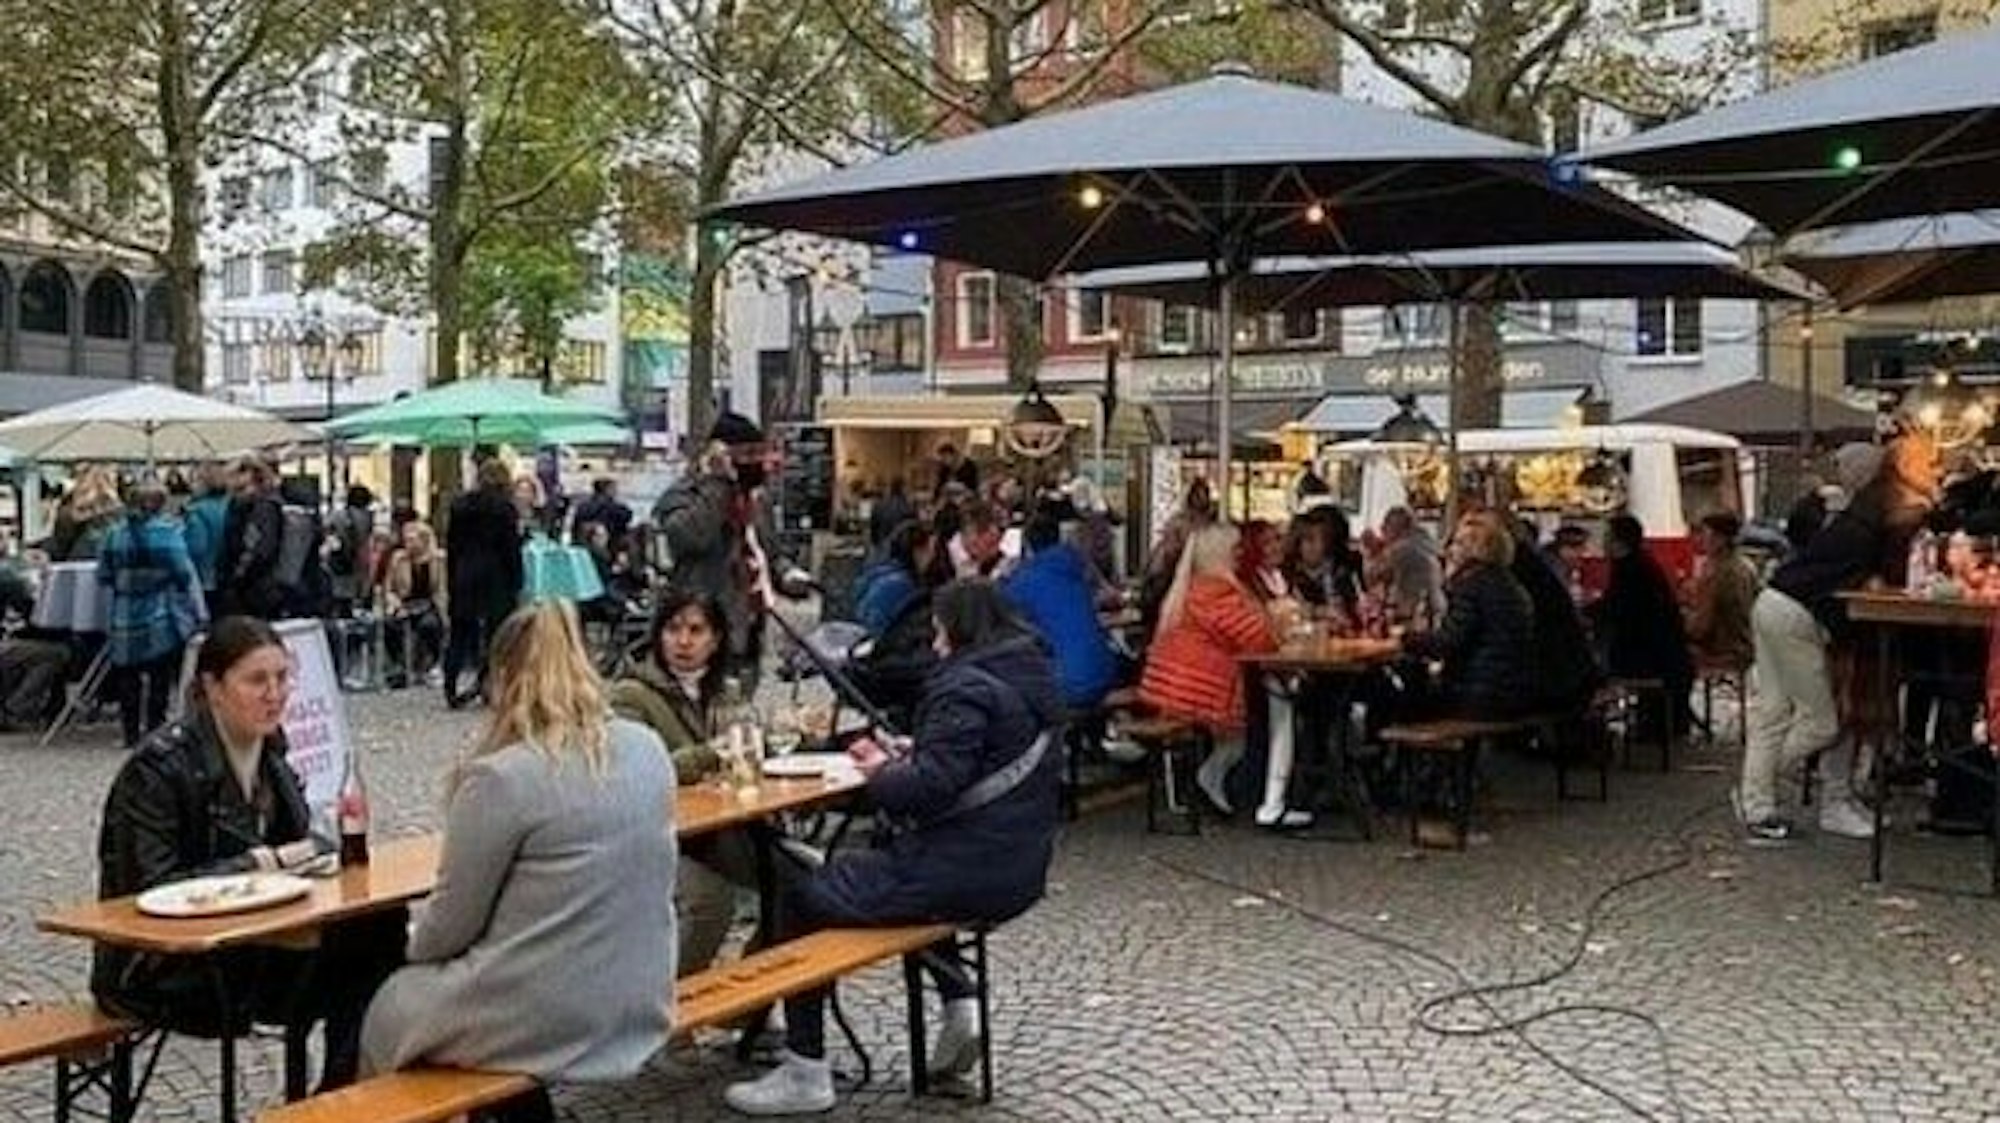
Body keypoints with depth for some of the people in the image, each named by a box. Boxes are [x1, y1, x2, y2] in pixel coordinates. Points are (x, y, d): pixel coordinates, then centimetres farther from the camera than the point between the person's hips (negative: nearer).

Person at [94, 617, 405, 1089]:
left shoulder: (269, 749, 5)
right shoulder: (158, 766, -17)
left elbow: (298, 837, 13)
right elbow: (151, 891, -22)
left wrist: (309, 852, -11)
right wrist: (262, 862, -23)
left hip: (242, 940, 7)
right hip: (159, 974, -7)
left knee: (380, 923, -16)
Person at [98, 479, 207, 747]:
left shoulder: (116, 534, 1)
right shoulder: (167, 532, -11)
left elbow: (103, 577, 6)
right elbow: (185, 575, -12)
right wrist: (200, 614, -9)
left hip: (124, 623, 3)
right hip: (162, 621, -3)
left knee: (129, 680, 13)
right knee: (160, 677, 4)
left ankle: (131, 733, 17)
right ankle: (154, 730, 4)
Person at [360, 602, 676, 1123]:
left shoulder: (500, 778, -19)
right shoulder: (650, 751, 0)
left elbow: (449, 927, -10)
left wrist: (416, 947, 13)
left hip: (544, 1024, -6)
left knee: (391, 1010, 21)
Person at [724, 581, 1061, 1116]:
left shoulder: (968, 688, -18)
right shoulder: (1029, 677, 10)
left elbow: (932, 786, -24)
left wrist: (879, 773, -6)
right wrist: (913, 753, 10)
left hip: (967, 873, -10)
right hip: (1017, 869, 10)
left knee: (803, 900, 2)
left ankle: (805, 1075, 5)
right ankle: (960, 1001, 21)